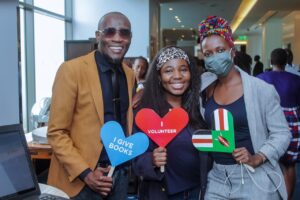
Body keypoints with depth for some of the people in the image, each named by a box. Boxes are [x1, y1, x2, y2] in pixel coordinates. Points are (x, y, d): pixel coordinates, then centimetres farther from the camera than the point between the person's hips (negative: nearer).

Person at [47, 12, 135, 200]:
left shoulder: (130, 75, 6)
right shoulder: (72, 70, -12)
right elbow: (56, 132, -12)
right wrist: (84, 173, -18)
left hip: (120, 174, 5)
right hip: (79, 178, -5)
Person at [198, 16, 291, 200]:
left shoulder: (261, 89, -10)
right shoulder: (205, 88, 2)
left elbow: (281, 133, -6)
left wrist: (257, 158, -19)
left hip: (254, 178, -3)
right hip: (217, 178, 4)